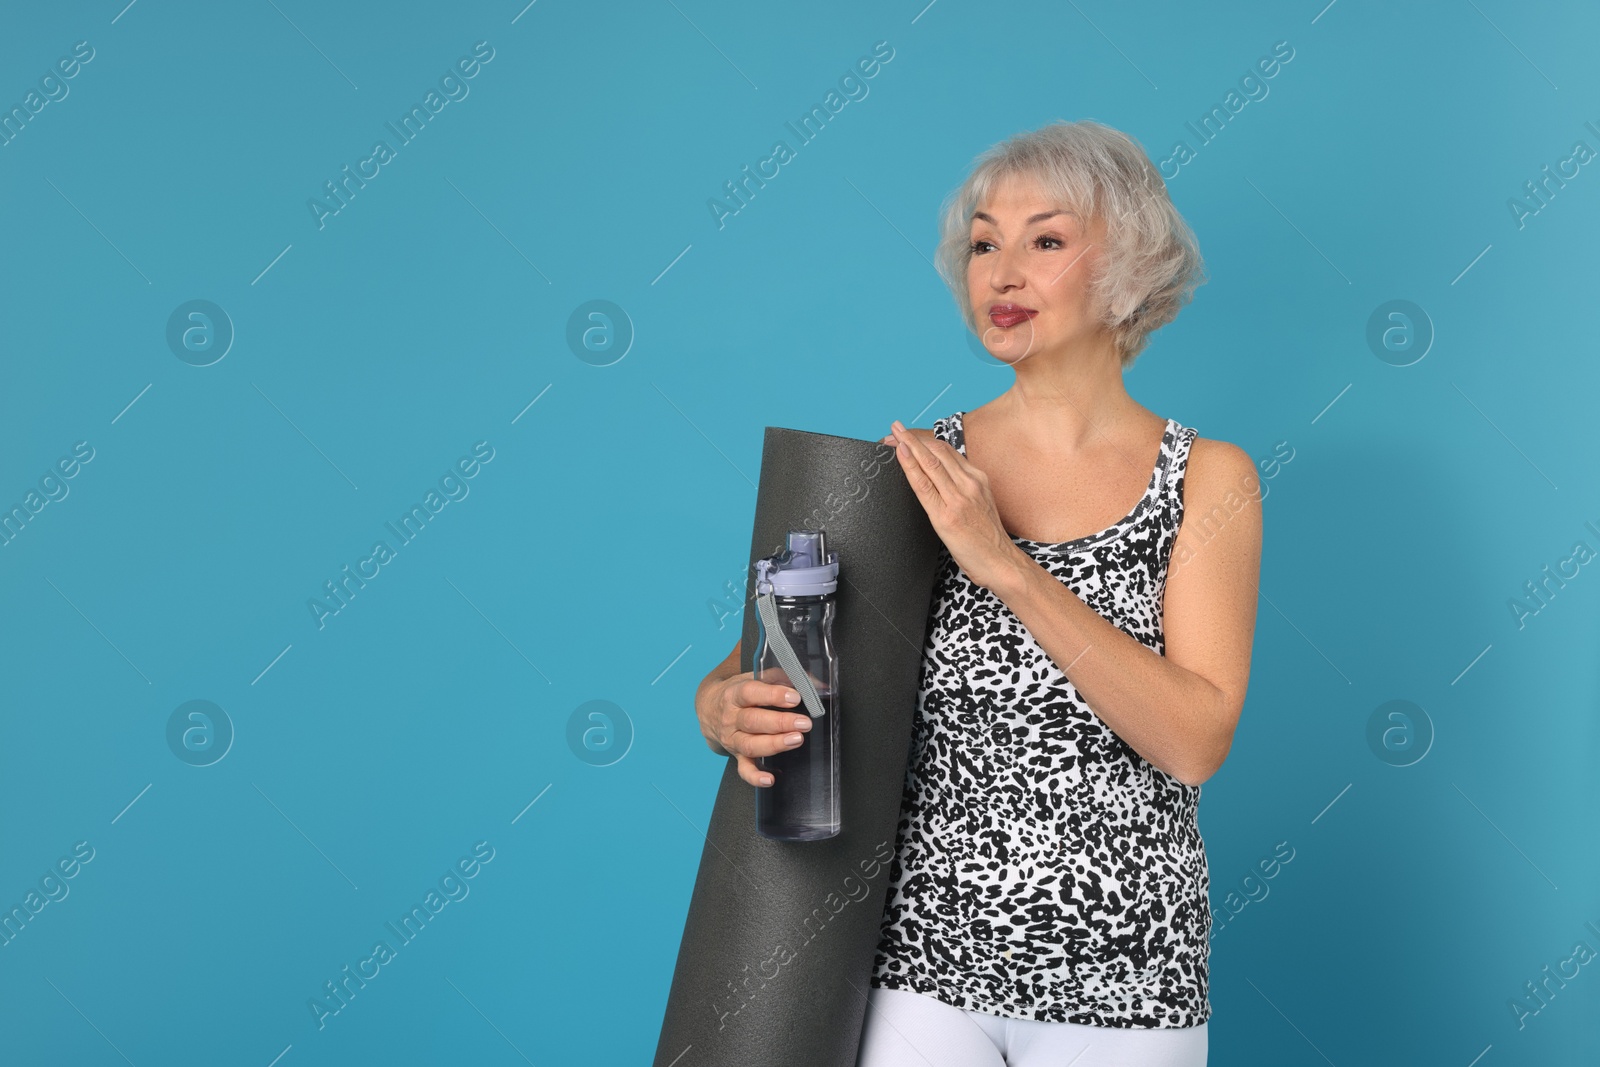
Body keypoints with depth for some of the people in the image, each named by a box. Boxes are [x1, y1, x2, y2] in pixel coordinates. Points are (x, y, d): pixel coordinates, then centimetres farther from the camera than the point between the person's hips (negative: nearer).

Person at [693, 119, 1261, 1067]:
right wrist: (727, 710, -22)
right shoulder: (916, 470, -1)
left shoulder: (1209, 479, -3)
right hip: (920, 959, 1)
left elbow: (1197, 741, -14)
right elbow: (753, 668, 1)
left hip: (1119, 985, -1)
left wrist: (1007, 564, -20)